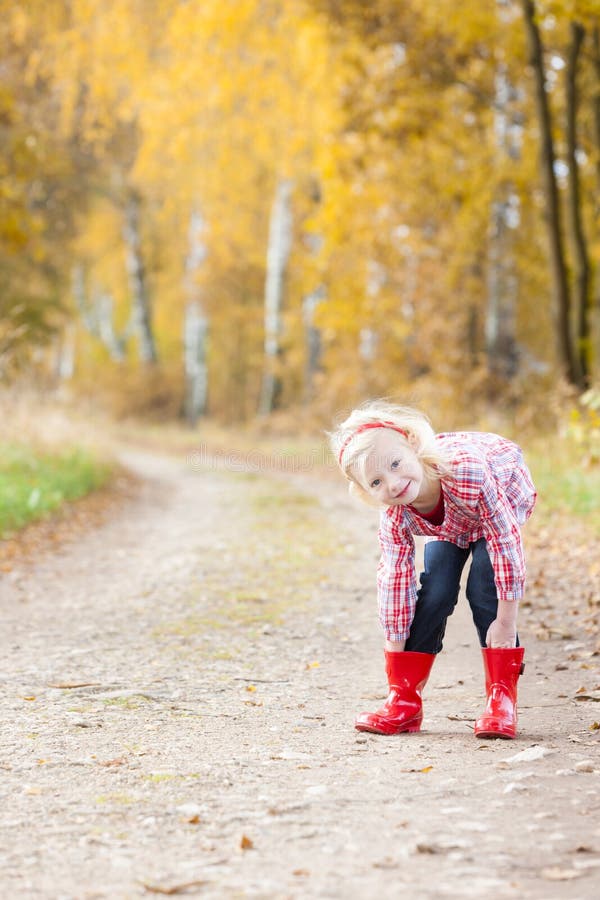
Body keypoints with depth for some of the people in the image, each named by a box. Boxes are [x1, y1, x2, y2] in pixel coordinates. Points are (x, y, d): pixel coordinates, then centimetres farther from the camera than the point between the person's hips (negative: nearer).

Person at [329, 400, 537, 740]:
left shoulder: (465, 469, -46)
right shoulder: (394, 518, -32)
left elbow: (505, 537, -37)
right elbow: (395, 582, -21)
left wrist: (506, 622, -32)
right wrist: (396, 647, -17)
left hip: (505, 498, -3)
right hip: (449, 525, 3)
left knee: (485, 589, -20)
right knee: (434, 593, -11)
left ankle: (502, 698, -11)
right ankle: (405, 700, 1)